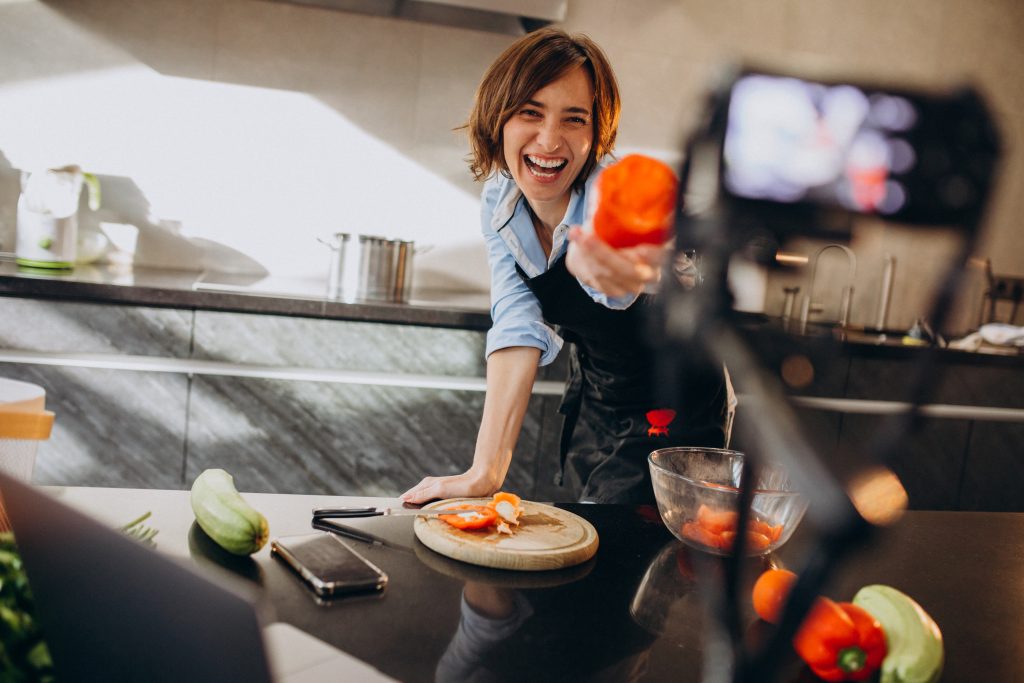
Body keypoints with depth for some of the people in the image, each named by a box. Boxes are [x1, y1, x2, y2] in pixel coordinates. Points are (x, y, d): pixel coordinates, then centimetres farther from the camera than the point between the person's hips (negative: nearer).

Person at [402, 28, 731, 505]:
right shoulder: (499, 201, -14)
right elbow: (519, 330, -17)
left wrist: (629, 269, -80)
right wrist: (485, 472, -23)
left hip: (672, 411, -5)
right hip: (591, 402, 5)